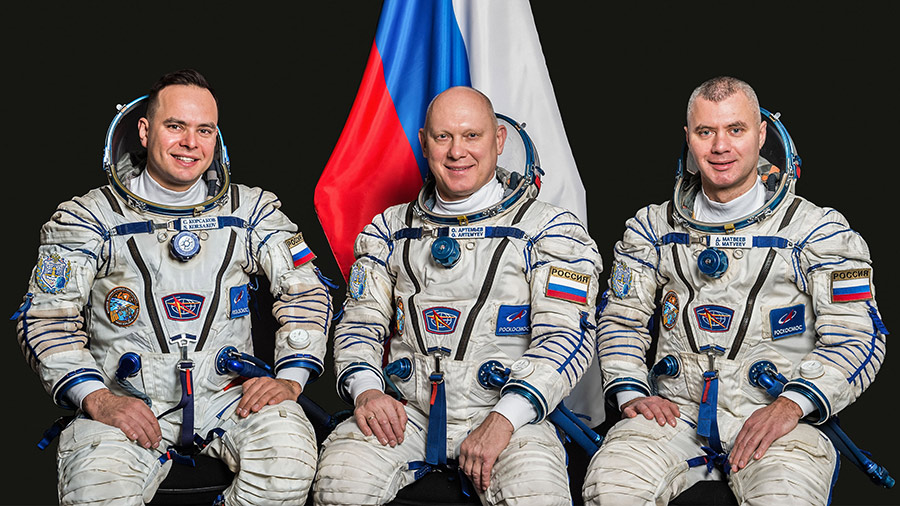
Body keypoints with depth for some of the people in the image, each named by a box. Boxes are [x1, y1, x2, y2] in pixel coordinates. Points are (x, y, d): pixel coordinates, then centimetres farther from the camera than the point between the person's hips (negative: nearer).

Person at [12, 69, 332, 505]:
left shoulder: (250, 209, 11)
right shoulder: (89, 218, 5)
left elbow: (305, 292, 10)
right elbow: (47, 318, 1)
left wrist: (290, 379, -5)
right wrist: (97, 400, -14)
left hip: (231, 394, 2)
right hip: (127, 400, -2)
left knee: (289, 452, -29)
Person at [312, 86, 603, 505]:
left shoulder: (549, 229, 4)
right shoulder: (391, 230, 16)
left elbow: (566, 334, -5)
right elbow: (360, 321, 16)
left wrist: (504, 420, -18)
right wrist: (365, 389, -7)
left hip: (503, 412, -2)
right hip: (404, 412, 3)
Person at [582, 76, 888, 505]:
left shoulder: (817, 230, 2)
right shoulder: (654, 228, 13)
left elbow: (857, 337, -1)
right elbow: (621, 319, 19)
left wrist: (790, 406, -16)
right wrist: (630, 392, 0)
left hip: (775, 416, -2)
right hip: (676, 409, 2)